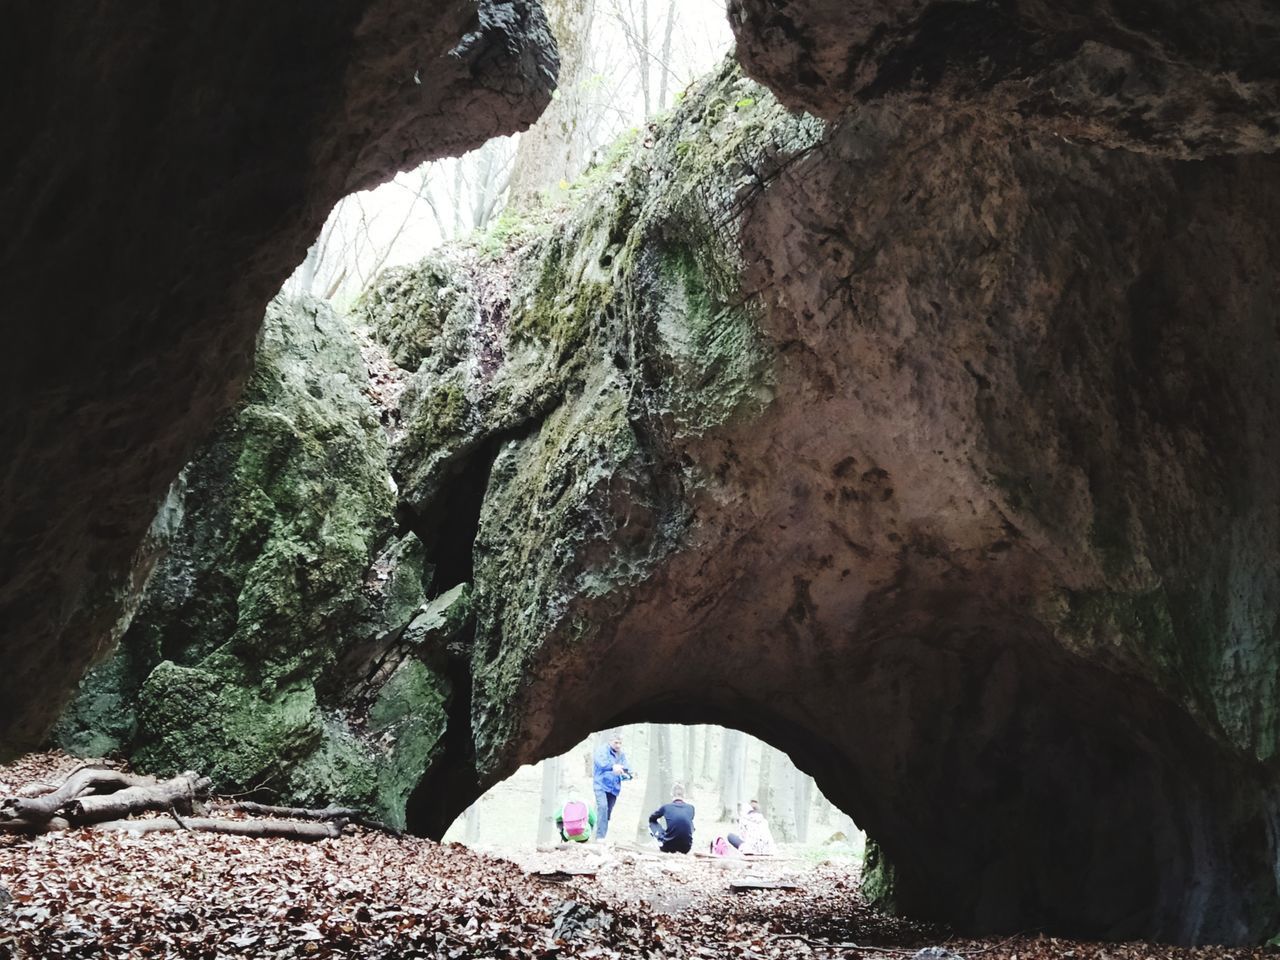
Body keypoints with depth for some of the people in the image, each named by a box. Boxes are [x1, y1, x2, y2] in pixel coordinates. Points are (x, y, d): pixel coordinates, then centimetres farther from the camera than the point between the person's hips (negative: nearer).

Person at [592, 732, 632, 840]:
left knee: (608, 811, 7)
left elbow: (626, 768, 7)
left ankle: (603, 836, 12)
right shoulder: (603, 750, -4)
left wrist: (630, 774, -18)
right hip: (601, 785, -6)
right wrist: (613, 766, -43)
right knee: (602, 807, -22)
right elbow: (601, 762, -24)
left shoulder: (621, 754, 13)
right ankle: (600, 836, -25)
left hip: (614, 787, 6)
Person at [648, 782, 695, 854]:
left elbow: (651, 818, 24)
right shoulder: (691, 808, 8)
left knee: (652, 822, 21)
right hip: (685, 849, 2)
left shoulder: (666, 807, 3)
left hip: (669, 847, -2)